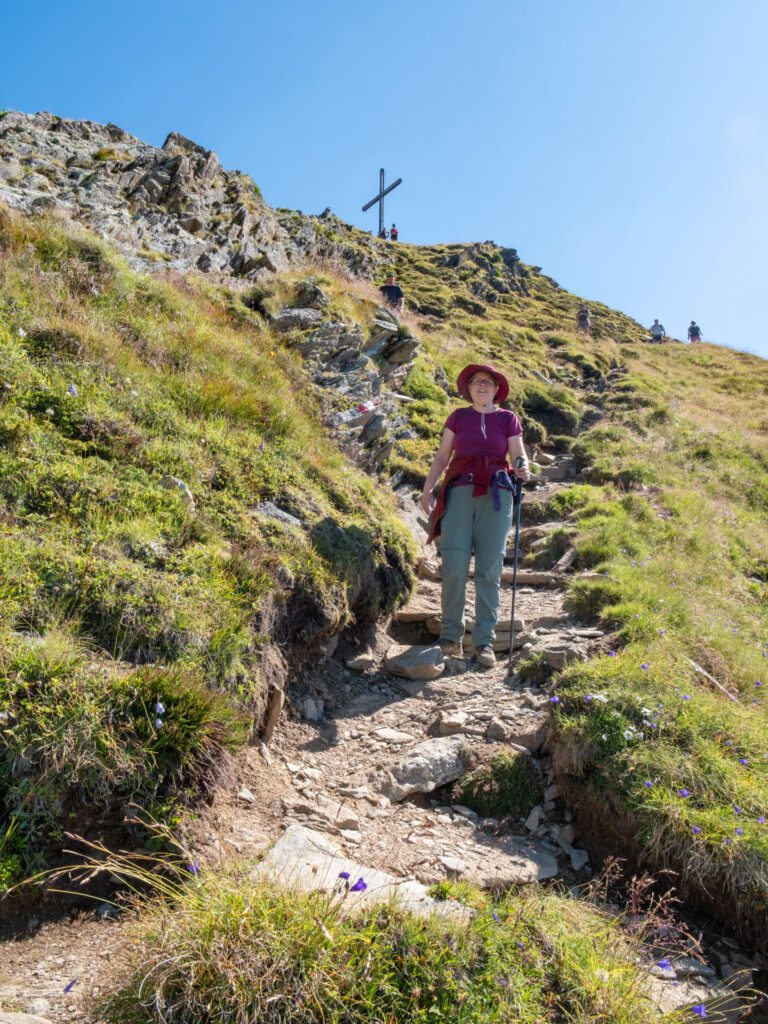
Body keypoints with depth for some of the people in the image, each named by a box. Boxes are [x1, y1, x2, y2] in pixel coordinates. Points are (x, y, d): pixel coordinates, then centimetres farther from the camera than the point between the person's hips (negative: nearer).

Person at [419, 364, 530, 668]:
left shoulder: (508, 419, 13)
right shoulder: (458, 417, 15)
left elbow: (518, 455, 8)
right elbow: (442, 457, 15)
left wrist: (523, 468, -15)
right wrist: (427, 490, 7)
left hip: (495, 494, 0)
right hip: (459, 491, 0)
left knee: (489, 569, -4)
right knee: (454, 565, -10)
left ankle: (484, 641, 3)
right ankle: (451, 634, 3)